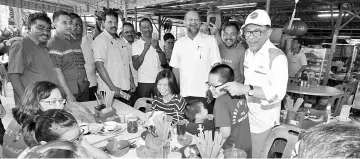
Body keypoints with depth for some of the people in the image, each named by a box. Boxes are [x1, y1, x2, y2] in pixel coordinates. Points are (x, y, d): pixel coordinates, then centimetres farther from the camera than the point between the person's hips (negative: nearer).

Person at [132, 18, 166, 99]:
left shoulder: (157, 43, 11)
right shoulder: (136, 44, 2)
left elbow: (164, 62, -1)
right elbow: (135, 66, -8)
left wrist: (157, 48, -17)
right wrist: (144, 50, -18)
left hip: (158, 81, 2)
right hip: (143, 82, -2)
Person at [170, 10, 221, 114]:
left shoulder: (210, 40, 1)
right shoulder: (179, 43, 10)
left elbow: (215, 66, -2)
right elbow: (175, 68, 11)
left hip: (205, 94, -2)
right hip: (185, 94, 3)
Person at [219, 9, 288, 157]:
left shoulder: (277, 57, -21)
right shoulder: (248, 52, 3)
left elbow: (278, 93, -30)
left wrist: (245, 89, -37)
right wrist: (236, 87, 1)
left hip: (264, 120, -6)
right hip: (247, 114, 6)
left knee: (258, 155, 12)